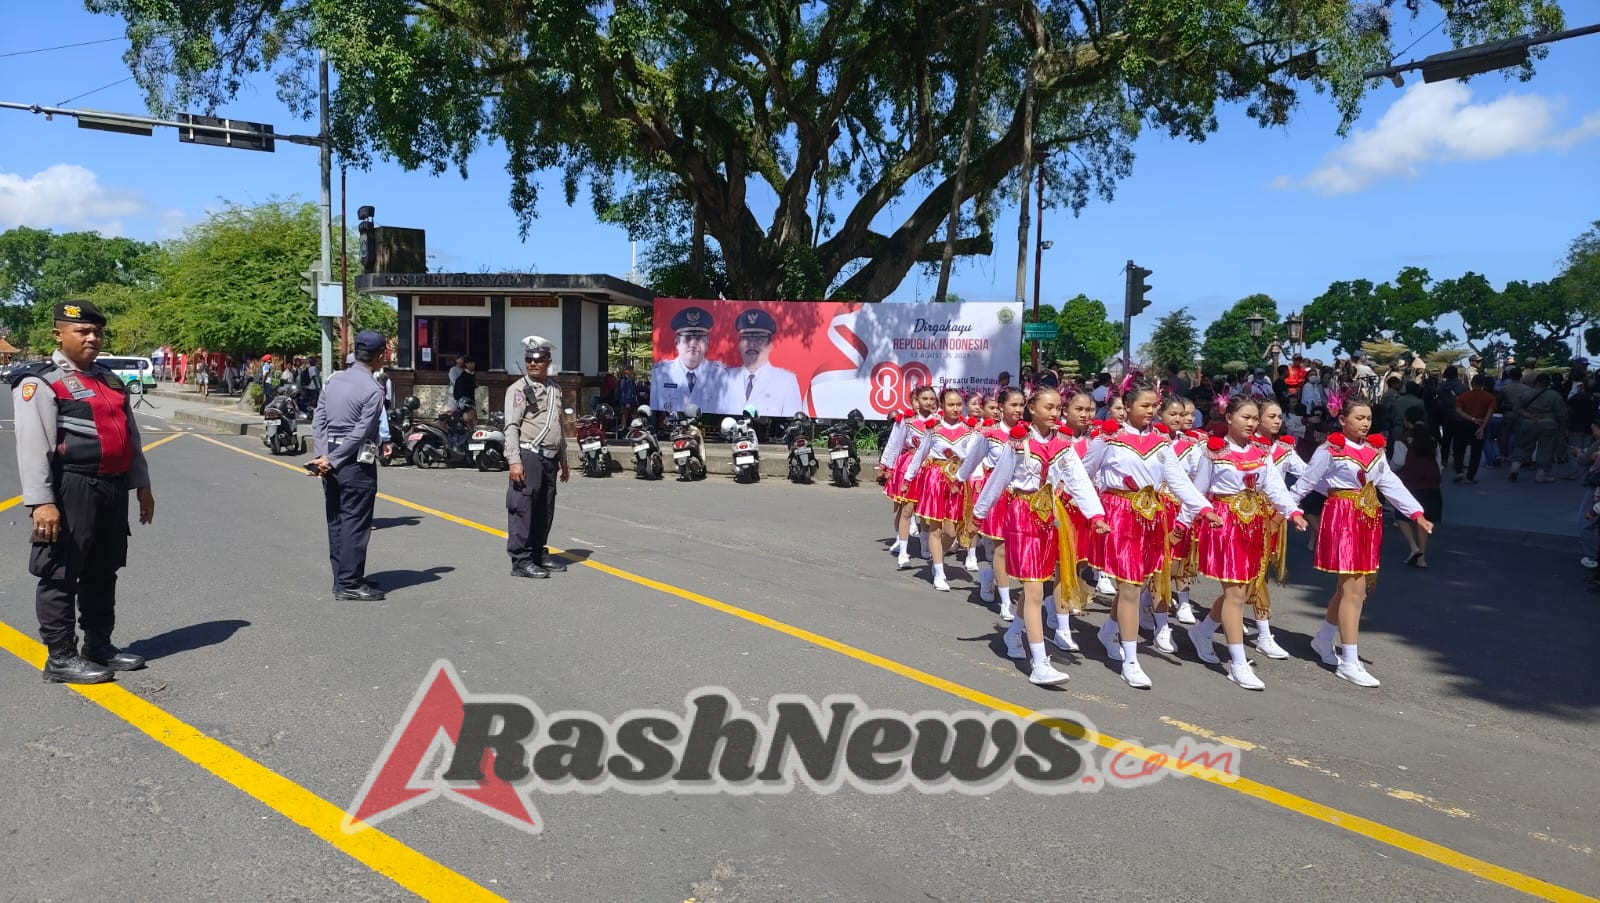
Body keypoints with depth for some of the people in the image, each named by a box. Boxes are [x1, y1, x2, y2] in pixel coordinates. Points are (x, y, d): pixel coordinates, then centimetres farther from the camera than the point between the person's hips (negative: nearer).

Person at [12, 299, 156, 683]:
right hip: (72, 490, -8)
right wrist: (41, 502, -21)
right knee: (61, 575, 1)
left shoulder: (109, 379, 17)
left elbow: (129, 435, 21)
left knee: (103, 573, 16)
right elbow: (32, 446, -15)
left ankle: (99, 645, 28)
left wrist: (141, 484, 18)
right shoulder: (40, 381, -7)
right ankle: (60, 658, 9)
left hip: (114, 489, 8)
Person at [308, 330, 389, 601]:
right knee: (355, 524, -2)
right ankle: (349, 585, 1)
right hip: (356, 463, -8)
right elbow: (360, 434, -16)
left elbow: (318, 421, 4)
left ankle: (342, 579, 22)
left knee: (336, 523, 13)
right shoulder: (373, 390, -14)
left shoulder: (333, 380, 8)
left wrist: (323, 455, -2)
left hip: (332, 461, 8)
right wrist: (331, 461, -10)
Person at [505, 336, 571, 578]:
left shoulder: (555, 389, 17)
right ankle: (521, 561, -4)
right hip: (529, 456, -7)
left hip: (550, 458, 7)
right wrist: (514, 461, -20)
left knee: (545, 510, 12)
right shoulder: (518, 389, -4)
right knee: (523, 508, -7)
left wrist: (563, 461, 22)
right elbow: (511, 427, -11)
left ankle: (539, 554, 23)